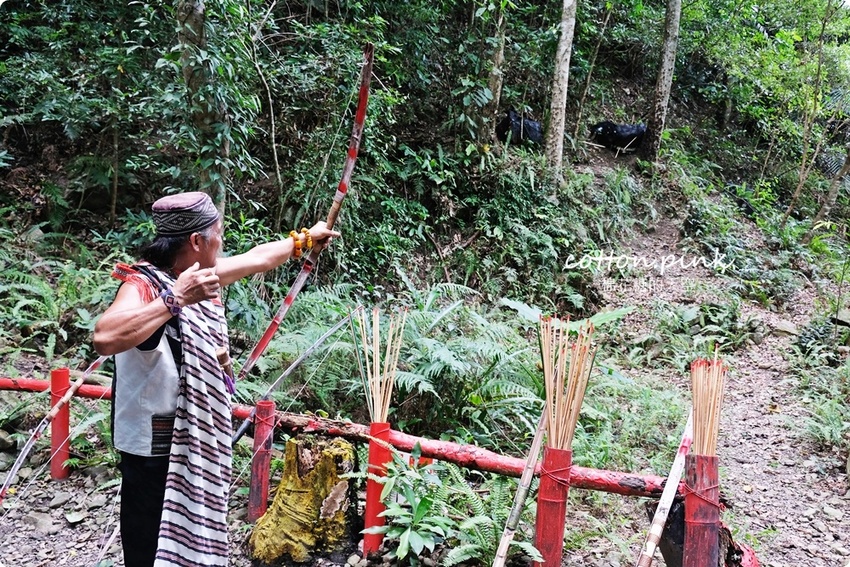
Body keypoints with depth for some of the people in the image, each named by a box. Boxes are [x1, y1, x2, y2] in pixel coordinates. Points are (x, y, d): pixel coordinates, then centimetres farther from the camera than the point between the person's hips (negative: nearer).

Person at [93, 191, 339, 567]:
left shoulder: (196, 272, 2)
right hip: (156, 452, -9)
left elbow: (257, 258, 19)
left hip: (196, 444, 9)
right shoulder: (143, 283, -24)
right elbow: (105, 338, -45)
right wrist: (175, 299, -44)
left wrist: (304, 239, 32)